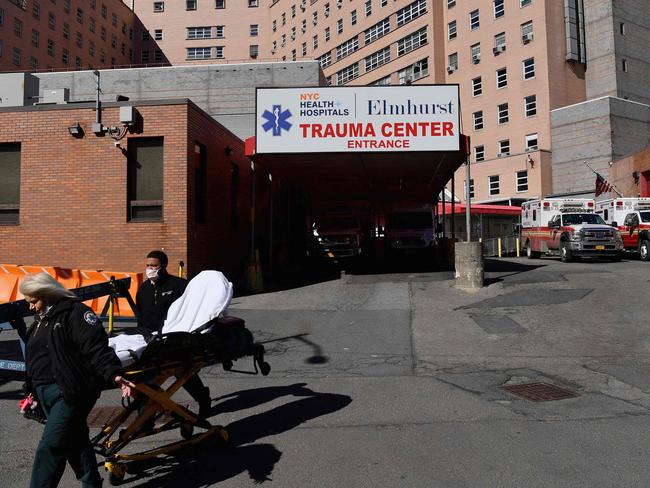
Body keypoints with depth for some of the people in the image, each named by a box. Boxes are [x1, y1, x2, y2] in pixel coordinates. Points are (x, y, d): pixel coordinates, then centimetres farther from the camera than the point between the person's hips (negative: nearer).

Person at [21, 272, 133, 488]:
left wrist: (113, 373, -32)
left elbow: (96, 347, -21)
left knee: (51, 445, -11)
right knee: (74, 440, 16)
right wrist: (33, 391, 31)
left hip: (68, 392, -9)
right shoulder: (41, 319, 19)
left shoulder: (74, 312, -10)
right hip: (45, 393, 9)